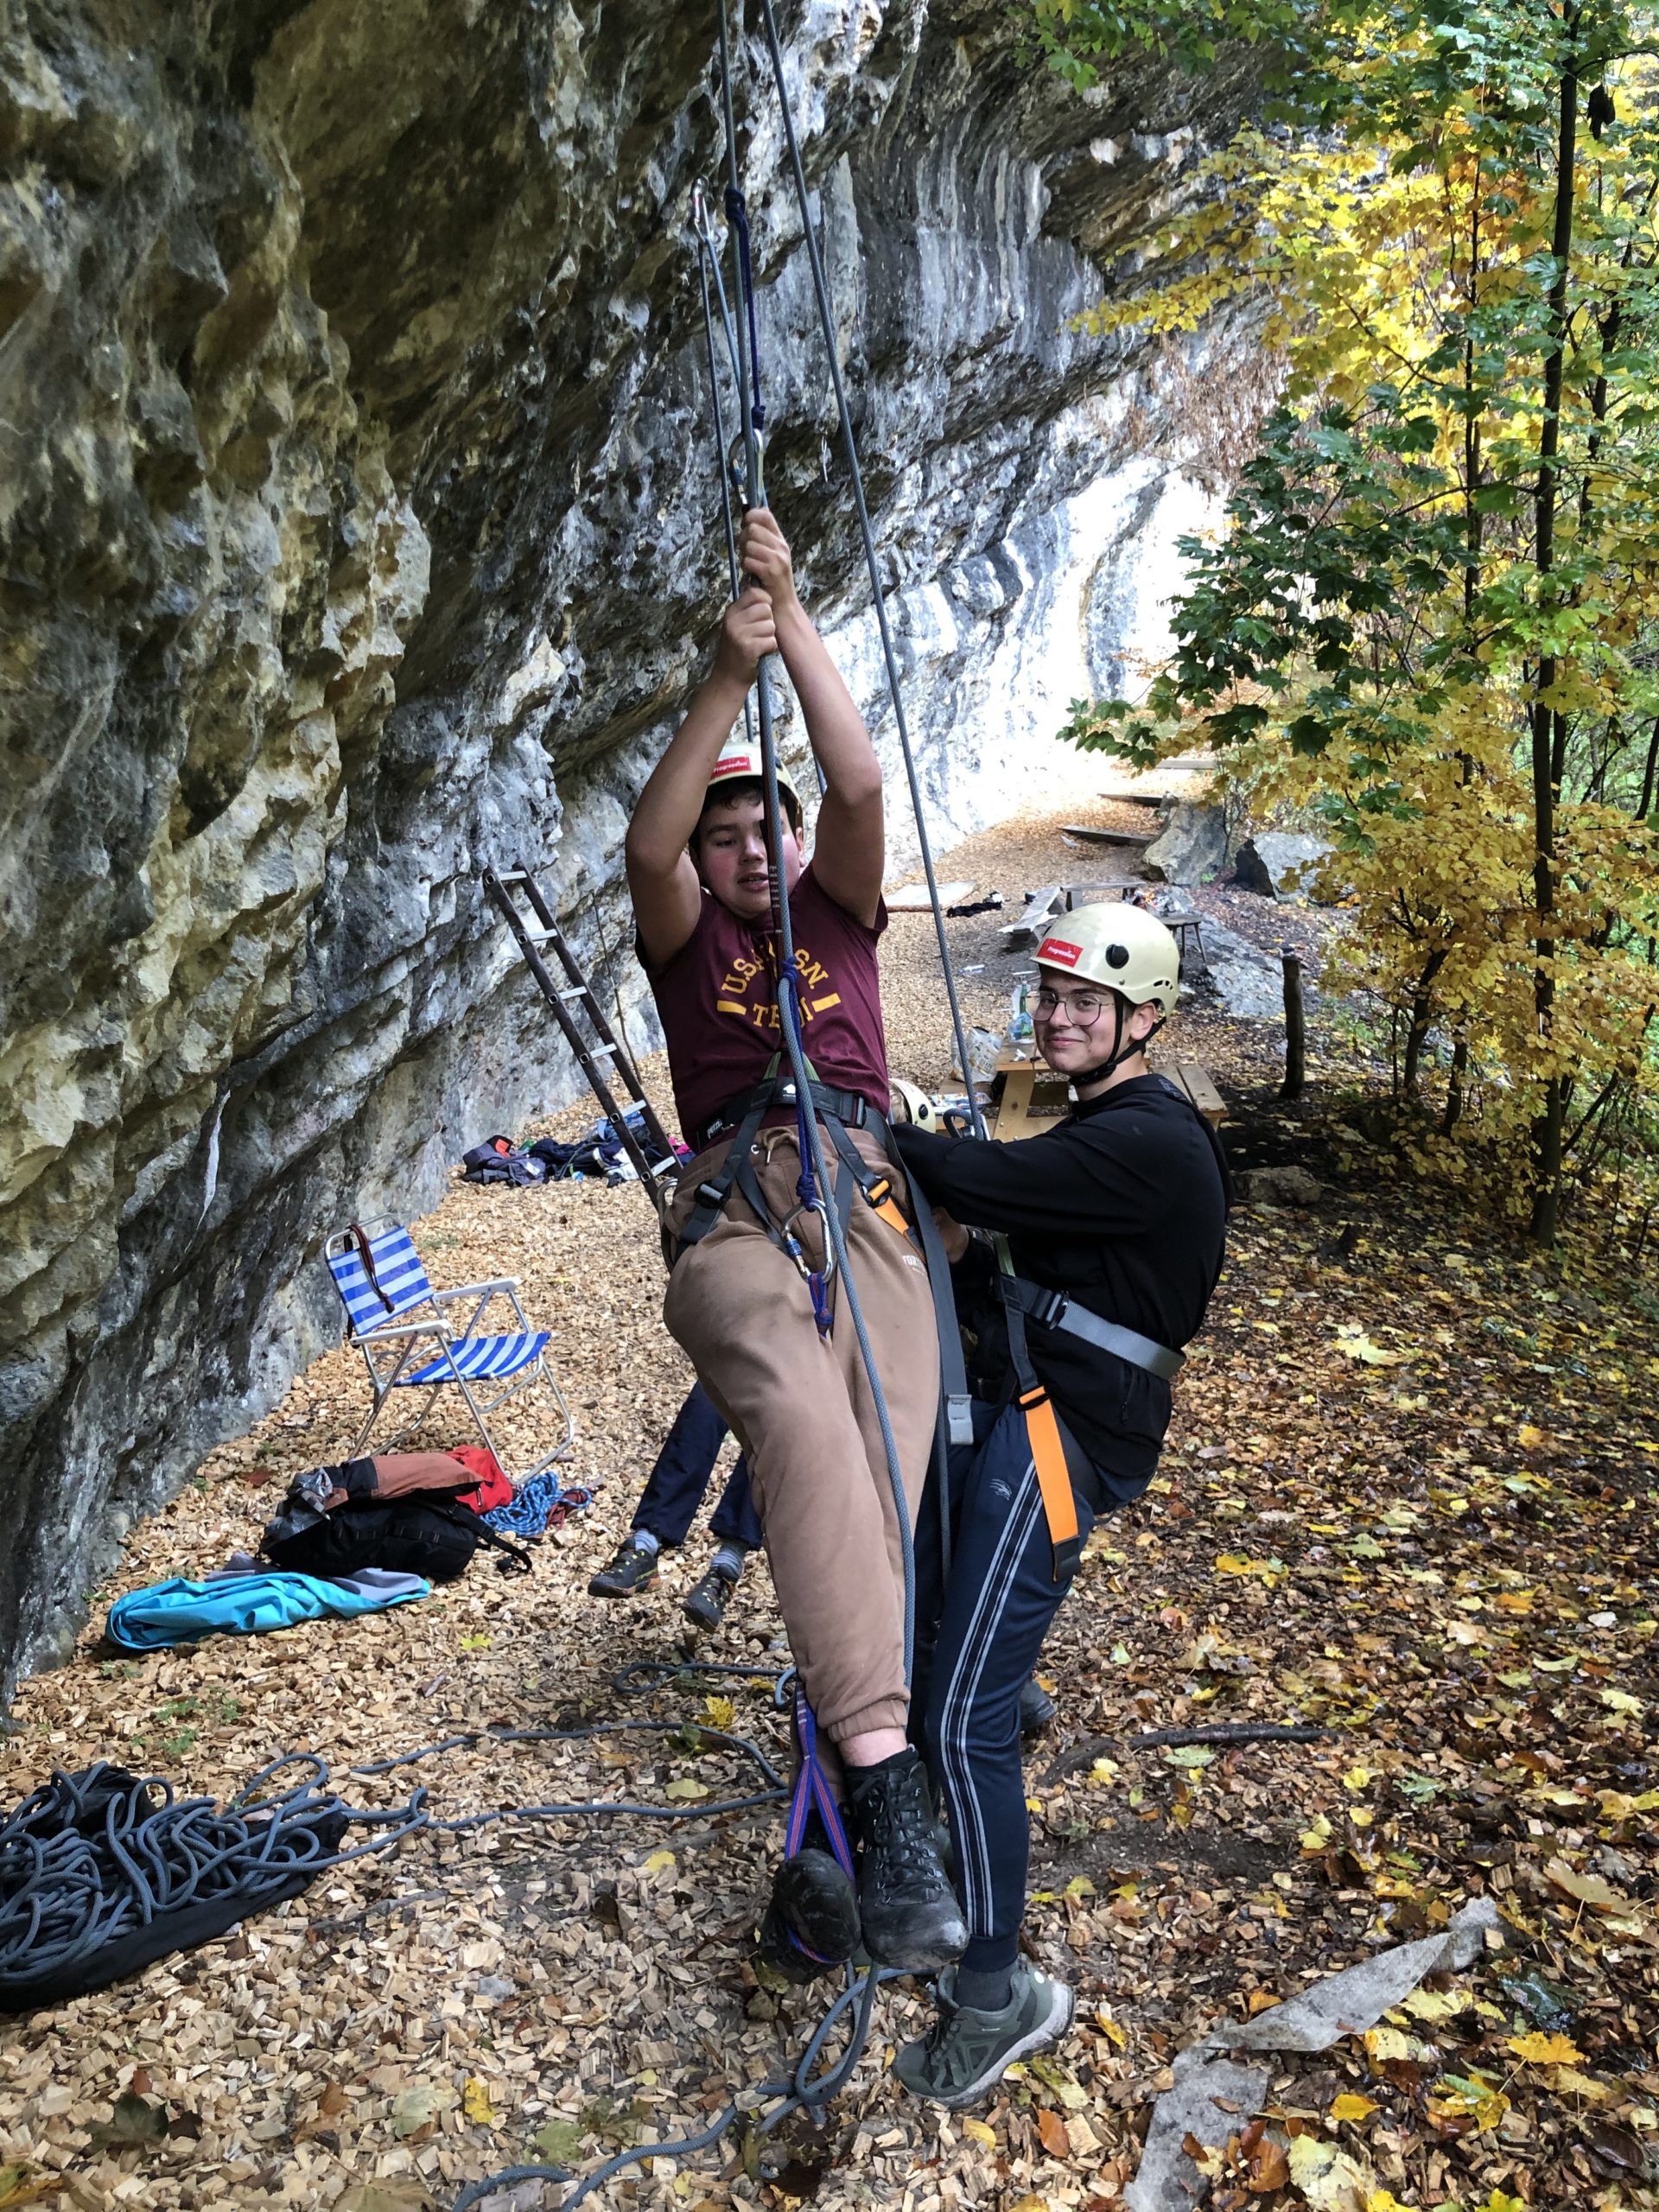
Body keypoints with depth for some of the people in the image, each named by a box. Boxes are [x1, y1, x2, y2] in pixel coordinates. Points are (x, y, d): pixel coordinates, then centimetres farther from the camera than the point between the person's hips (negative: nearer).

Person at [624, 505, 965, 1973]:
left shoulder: (835, 912, 27)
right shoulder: (687, 940, 23)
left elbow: (860, 785, 11)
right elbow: (647, 844, 2)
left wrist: (794, 614, 9)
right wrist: (729, 677, -4)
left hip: (865, 1201, 2)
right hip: (734, 1219, -2)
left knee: (879, 1460, -23)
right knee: (802, 1421, -33)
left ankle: (849, 1826, -28)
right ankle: (887, 1781, -40)